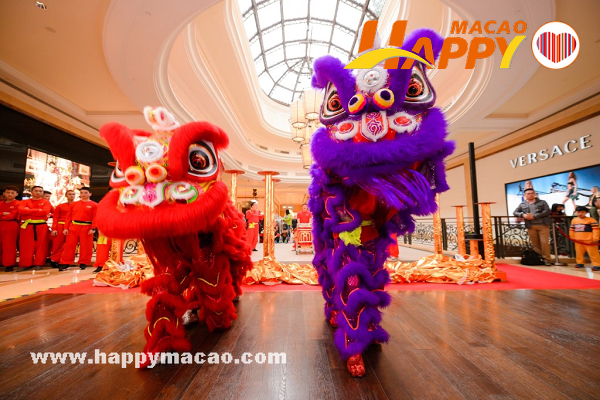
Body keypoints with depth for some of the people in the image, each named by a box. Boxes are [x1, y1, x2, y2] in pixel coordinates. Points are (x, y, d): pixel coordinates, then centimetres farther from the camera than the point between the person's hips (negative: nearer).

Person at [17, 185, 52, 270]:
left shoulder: (46, 202, 7)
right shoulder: (24, 202, 10)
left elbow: (45, 211, -12)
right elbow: (21, 210, -10)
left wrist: (29, 211, -6)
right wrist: (38, 210, -10)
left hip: (41, 226, -1)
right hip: (27, 226, 1)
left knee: (40, 245, 0)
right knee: (26, 246, 1)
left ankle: (38, 264, 8)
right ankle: (24, 264, 8)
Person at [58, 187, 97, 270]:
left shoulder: (94, 205, 0)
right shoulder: (73, 204, 11)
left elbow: (95, 217, -6)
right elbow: (69, 217, 10)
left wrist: (92, 228, -14)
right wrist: (66, 228, 3)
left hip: (86, 228, -3)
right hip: (73, 227, 3)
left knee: (85, 247, 3)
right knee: (69, 245, 6)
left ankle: (83, 263, 15)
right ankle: (65, 263, 15)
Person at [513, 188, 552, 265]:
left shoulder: (542, 202, 11)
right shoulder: (522, 204, 15)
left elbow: (547, 211, -4)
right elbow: (515, 212, 12)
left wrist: (534, 216, -14)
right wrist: (523, 215, -9)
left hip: (543, 225, -1)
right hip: (531, 226, 2)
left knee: (544, 242, -7)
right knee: (535, 243, 4)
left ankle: (546, 259, 2)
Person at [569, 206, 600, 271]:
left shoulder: (591, 220, -7)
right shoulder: (574, 220, 10)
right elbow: (571, 229, 17)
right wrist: (572, 237, 12)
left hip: (589, 240, -5)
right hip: (578, 241, 5)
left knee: (593, 253, -2)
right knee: (579, 252, 12)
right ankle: (580, 263, 24)